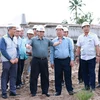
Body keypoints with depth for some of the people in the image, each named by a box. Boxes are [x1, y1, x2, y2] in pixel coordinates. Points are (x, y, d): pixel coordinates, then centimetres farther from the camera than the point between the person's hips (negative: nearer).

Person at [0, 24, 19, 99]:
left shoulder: (15, 38, 9)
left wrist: (17, 58, -3)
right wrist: (10, 59, -14)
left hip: (14, 61, 5)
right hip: (6, 61, -5)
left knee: (13, 76, 8)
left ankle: (13, 91, 18)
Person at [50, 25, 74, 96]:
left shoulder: (68, 40, 6)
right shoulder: (54, 41, 6)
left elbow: (71, 50, 5)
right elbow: (51, 52, 7)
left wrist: (72, 60, -3)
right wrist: (52, 62, 2)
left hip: (66, 60, -1)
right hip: (57, 61, 1)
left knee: (68, 76, 3)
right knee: (58, 76, 6)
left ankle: (70, 90, 12)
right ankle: (58, 91, 17)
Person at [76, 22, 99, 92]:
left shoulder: (94, 36, -2)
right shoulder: (80, 37, 8)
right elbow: (78, 47, 11)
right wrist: (77, 56, 7)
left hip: (92, 57, -3)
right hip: (83, 58, 4)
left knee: (92, 72, -2)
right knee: (84, 72, 9)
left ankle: (92, 86, 4)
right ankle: (86, 85, 21)